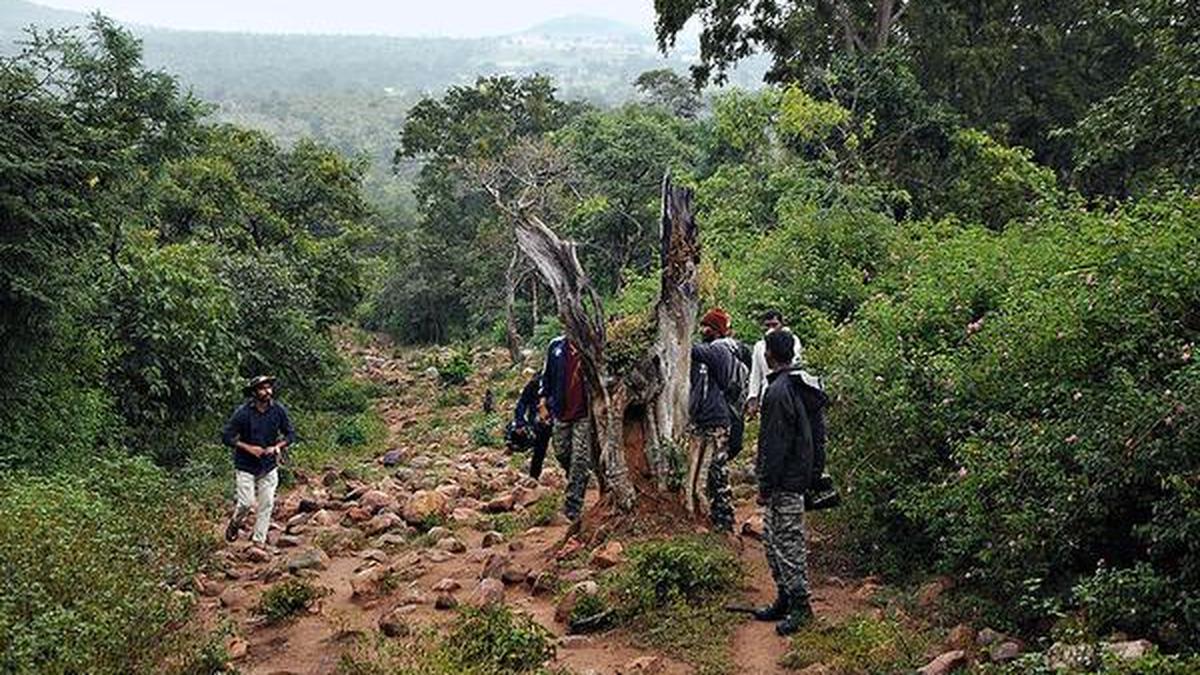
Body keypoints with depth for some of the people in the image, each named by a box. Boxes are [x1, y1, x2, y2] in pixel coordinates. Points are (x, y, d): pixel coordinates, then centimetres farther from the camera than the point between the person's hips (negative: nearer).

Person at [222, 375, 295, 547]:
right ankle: (234, 524, 27)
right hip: (245, 466, -3)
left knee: (266, 505, 3)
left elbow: (290, 434, 3)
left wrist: (277, 447, -13)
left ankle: (259, 541, 16)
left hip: (269, 466, 3)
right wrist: (248, 447, -18)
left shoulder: (278, 410, -6)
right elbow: (227, 437, -10)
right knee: (246, 503, -5)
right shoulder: (243, 412, -15)